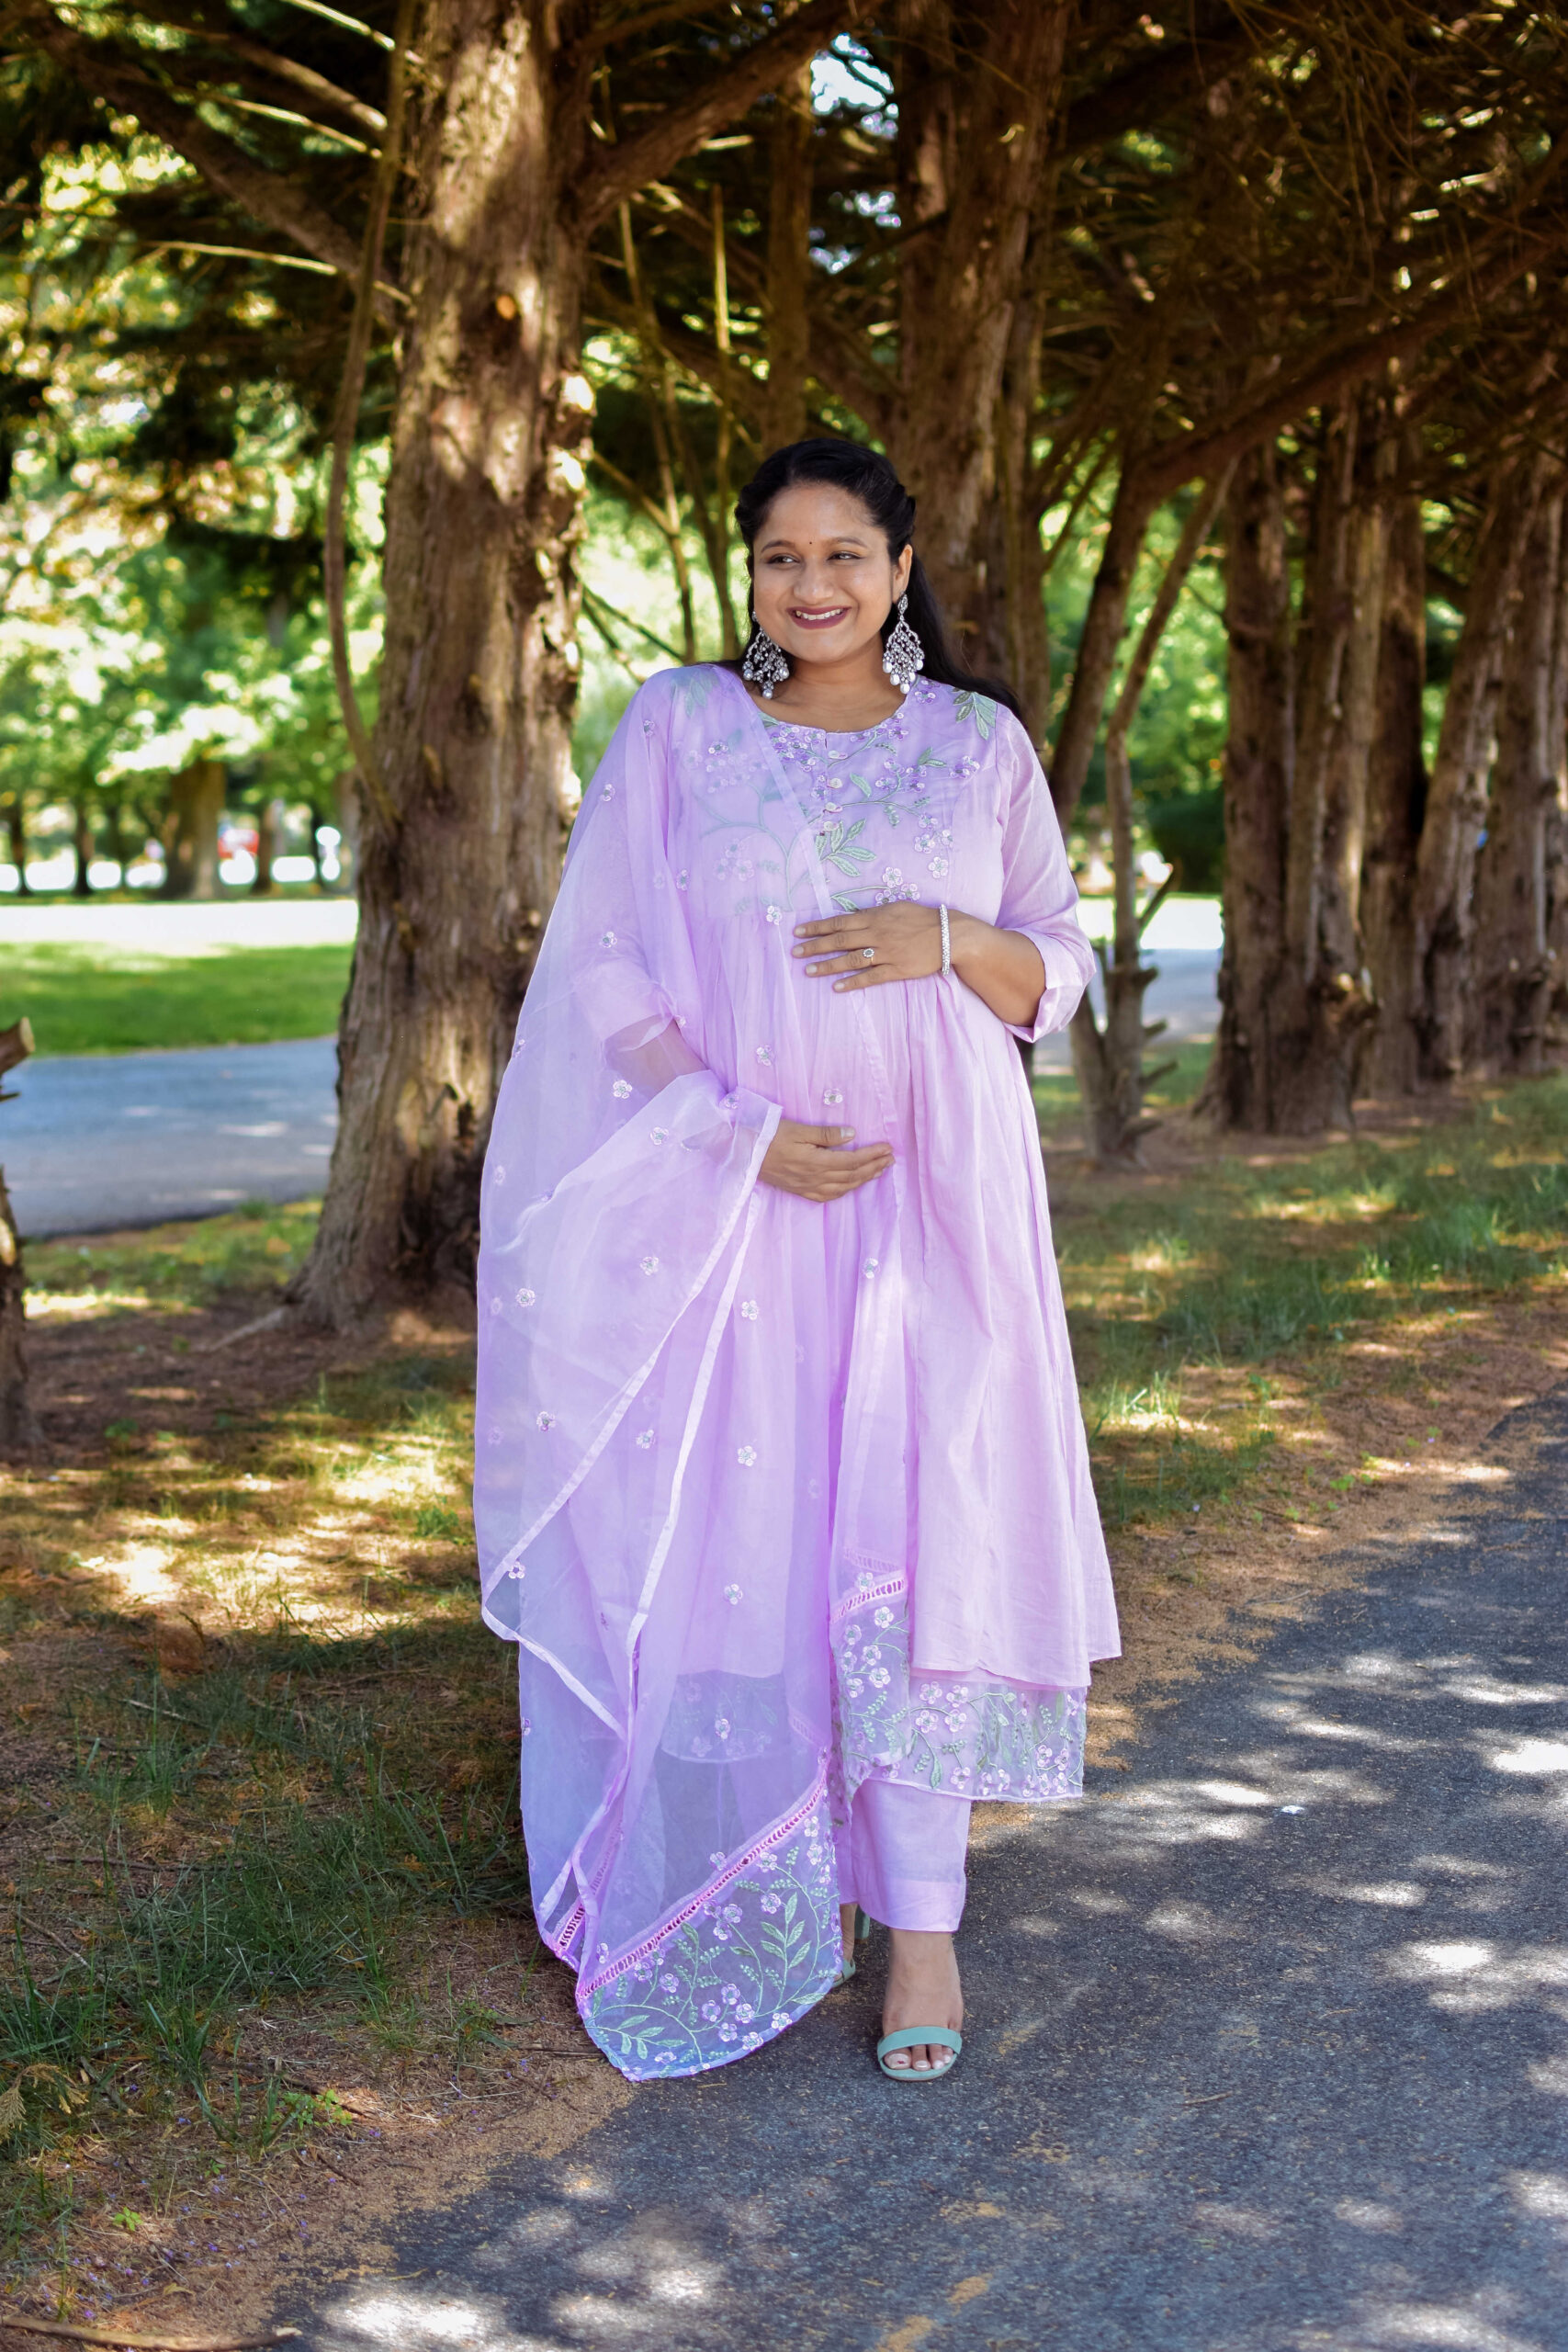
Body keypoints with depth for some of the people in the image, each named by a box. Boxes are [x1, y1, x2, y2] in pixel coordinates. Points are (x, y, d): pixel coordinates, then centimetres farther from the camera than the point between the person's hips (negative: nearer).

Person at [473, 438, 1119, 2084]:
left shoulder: (980, 743, 7)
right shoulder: (676, 726, 4)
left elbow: (1057, 975, 10)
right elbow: (603, 975, -1)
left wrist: (946, 939, -12)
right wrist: (743, 1131, -14)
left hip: (931, 1201, 0)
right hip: (731, 1203, 0)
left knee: (919, 1529, -5)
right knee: (752, 1540, 2)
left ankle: (923, 1919, 3)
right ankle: (795, 1880, 19)